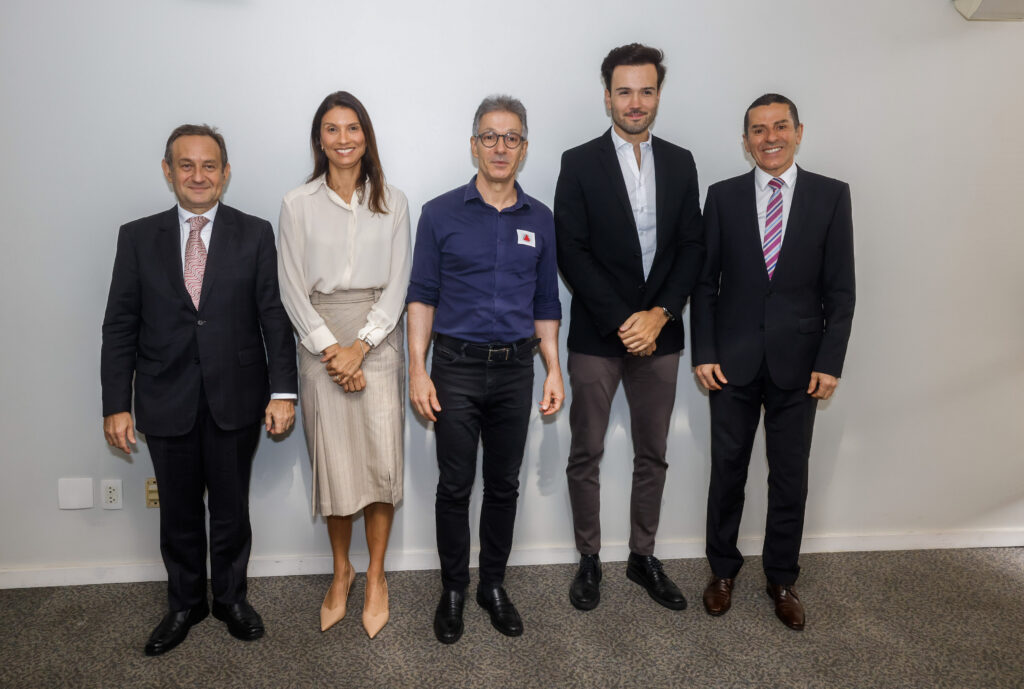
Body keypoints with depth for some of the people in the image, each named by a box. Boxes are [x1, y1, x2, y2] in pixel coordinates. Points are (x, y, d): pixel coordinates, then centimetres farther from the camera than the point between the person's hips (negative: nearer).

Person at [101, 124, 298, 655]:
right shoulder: (137, 237, 3)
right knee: (178, 513, 14)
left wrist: (282, 391, -10)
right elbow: (120, 327, 2)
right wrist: (116, 404, -2)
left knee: (231, 508, 13)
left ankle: (231, 598, 34)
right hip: (166, 402, 1)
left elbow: (275, 317, -3)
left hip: (236, 399, -1)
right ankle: (184, 605, 35)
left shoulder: (255, 234, 0)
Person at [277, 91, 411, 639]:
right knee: (331, 460, 2)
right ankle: (341, 571, 23)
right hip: (319, 338, 0)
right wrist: (330, 348, -9)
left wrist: (360, 346, -9)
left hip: (377, 337, 0)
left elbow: (397, 284, 1)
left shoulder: (392, 203, 5)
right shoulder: (297, 204, 4)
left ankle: (376, 575, 14)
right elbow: (293, 290, 0)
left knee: (381, 457, -4)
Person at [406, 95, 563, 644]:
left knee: (504, 485, 11)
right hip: (456, 366, -2)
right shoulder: (441, 214, -1)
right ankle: (453, 590, 22)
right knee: (455, 486, 5)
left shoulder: (539, 220, 7)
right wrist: (417, 370, -8)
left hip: (515, 368, 3)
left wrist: (553, 368, 5)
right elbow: (422, 295, -1)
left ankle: (494, 585, 28)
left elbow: (545, 302, 11)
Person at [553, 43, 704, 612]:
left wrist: (658, 315, -10)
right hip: (597, 336, -3)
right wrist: (622, 321, -14)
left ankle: (643, 557, 29)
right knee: (586, 455, 7)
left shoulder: (680, 163, 8)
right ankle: (589, 560, 23)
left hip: (658, 334, 3)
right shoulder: (579, 163, -3)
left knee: (653, 455, 13)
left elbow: (691, 247, 4)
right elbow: (572, 253, -9)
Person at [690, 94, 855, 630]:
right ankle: (722, 570, 28)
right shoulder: (723, 197, 3)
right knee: (728, 471, 9)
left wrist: (830, 361, -6)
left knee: (790, 477, 9)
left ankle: (782, 580, 27)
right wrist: (703, 353, -5)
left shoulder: (831, 196, 2)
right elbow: (705, 281, 2)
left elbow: (840, 289, 0)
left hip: (799, 363, 0)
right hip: (733, 361, 0)